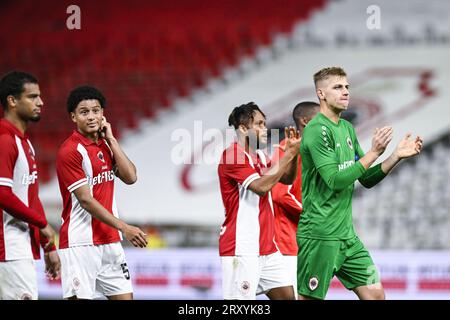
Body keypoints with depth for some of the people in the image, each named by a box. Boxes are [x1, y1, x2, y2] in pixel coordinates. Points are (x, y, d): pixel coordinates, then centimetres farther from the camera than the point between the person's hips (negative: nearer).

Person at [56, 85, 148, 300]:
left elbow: (130, 177, 0)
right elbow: (86, 200, -17)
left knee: (124, 296, 6)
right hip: (81, 244, -7)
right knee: (79, 297, -8)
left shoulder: (106, 145, 12)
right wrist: (124, 228, -20)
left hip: (110, 241, 7)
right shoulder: (70, 151, -13)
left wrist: (111, 139, -2)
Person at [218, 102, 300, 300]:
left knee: (287, 296, 8)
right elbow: (261, 186, -23)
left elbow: (287, 179, 21)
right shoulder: (232, 155, -13)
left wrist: (293, 153, 3)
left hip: (266, 245, 9)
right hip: (241, 248, -9)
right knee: (241, 299, -12)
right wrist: (289, 154, -18)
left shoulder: (260, 156, 14)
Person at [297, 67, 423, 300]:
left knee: (375, 294, 5)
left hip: (347, 236, 8)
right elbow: (335, 180, -22)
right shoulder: (317, 130, -13)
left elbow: (367, 179, 17)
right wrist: (373, 153, -21)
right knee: (309, 298, -4)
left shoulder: (347, 129, 13)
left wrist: (396, 156, 4)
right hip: (320, 236, -8)